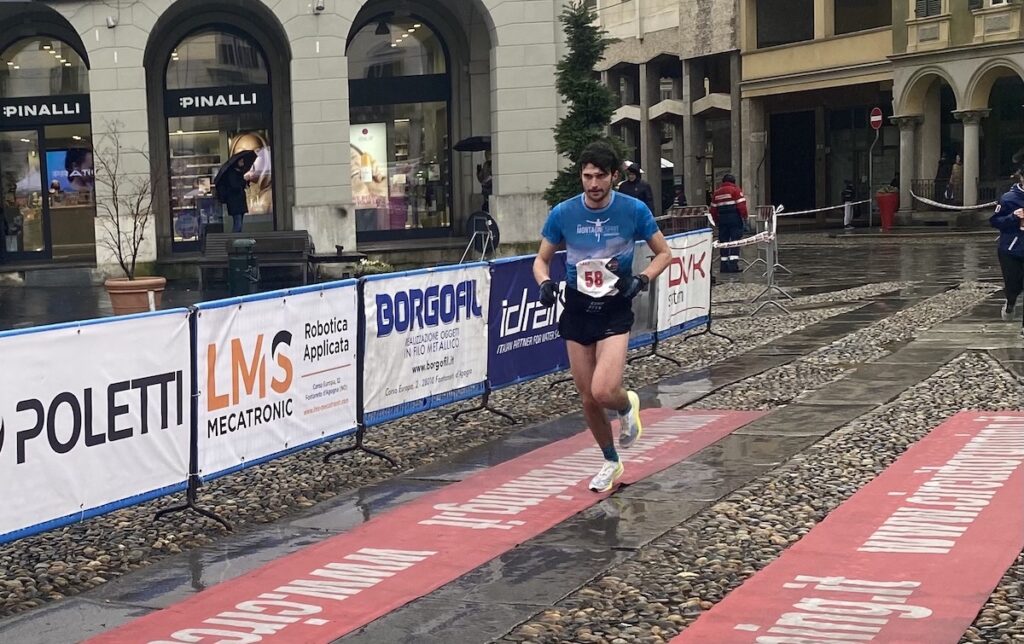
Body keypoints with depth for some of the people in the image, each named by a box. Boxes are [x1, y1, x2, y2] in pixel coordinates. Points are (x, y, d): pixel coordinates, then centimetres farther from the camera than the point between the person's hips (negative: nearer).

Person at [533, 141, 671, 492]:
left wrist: (642, 280, -14)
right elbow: (542, 258, 7)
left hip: (615, 309, -2)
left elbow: (663, 253, 4)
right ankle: (610, 462, 32)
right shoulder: (562, 213, -5)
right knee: (588, 398, 8)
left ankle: (627, 405, 17)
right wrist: (545, 283, -14)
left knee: (603, 391, -21)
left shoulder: (634, 210, -9)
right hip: (576, 309, 3)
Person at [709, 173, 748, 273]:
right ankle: (733, 264, -13)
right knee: (735, 241, -4)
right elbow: (741, 205, -11)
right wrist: (744, 217, -2)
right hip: (735, 219, -5)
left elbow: (713, 209, 16)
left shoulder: (717, 192, 14)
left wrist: (716, 221, 24)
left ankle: (724, 266, 10)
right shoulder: (735, 190, -3)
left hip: (722, 219, 5)